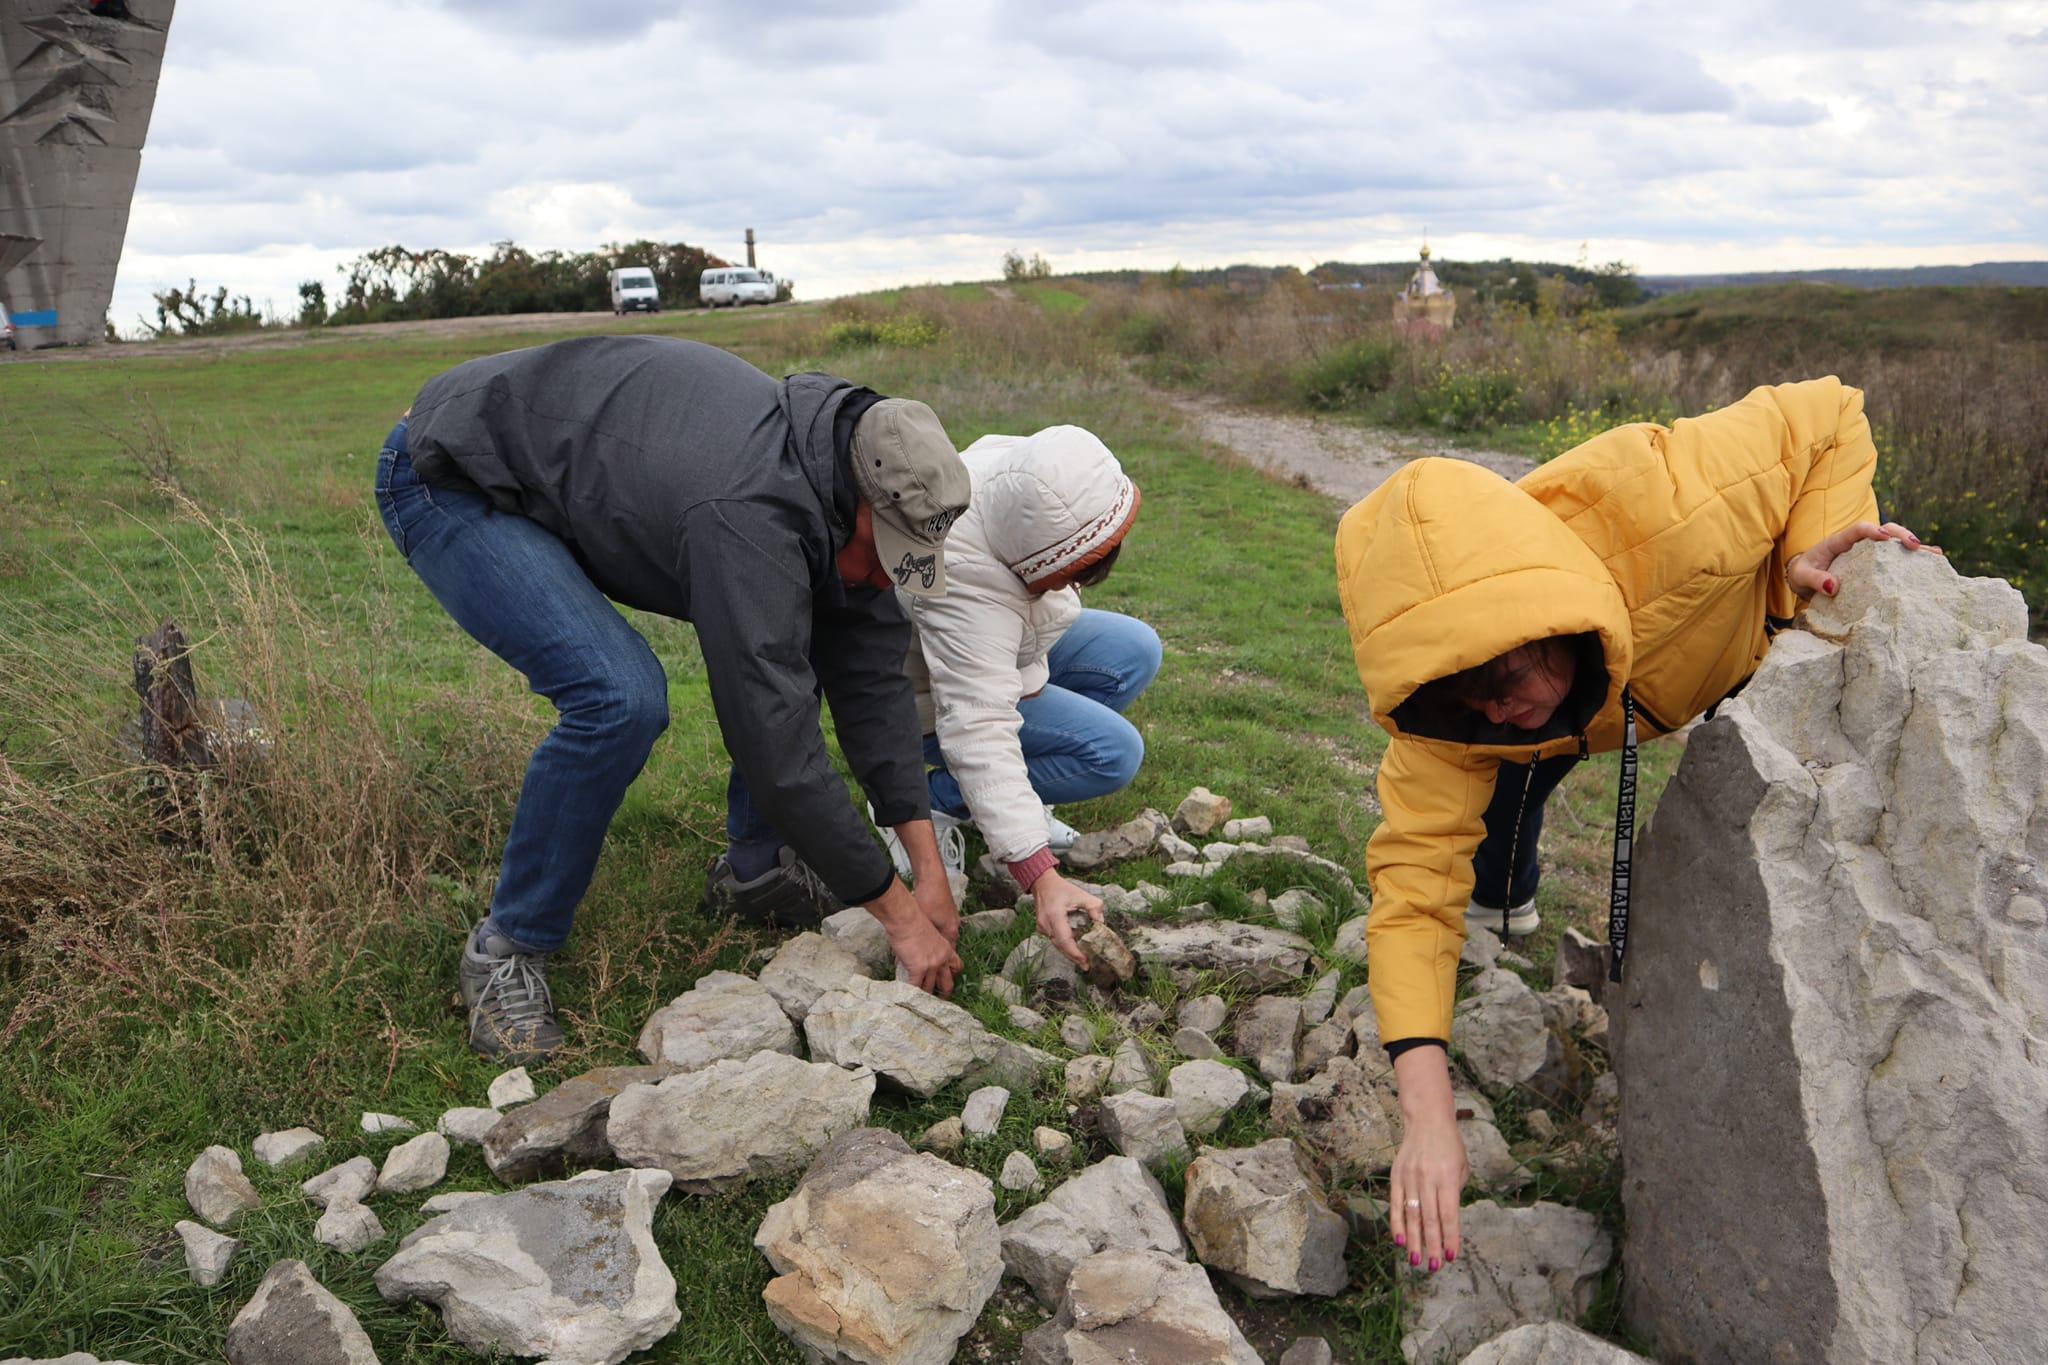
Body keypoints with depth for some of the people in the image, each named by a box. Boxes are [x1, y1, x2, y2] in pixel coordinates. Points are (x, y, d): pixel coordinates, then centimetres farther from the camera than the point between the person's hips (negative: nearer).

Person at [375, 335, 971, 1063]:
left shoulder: (841, 476, -12)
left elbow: (873, 676, -7)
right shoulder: (749, 513, -39)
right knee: (619, 697, -30)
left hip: (584, 467, 8)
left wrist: (929, 867, -10)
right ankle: (506, 952, -9)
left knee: (800, 637, 1)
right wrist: (898, 911, -27)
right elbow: (775, 738, -37)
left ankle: (753, 867, 15)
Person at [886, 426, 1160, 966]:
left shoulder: (1016, 462, -21)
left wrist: (1030, 666, -3)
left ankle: (1013, 800, 4)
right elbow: (979, 732, -45)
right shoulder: (965, 583, -42)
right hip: (929, 694, -8)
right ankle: (929, 800, -8)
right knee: (1113, 752, -18)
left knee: (1134, 652, 0)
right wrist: (1042, 877, -49)